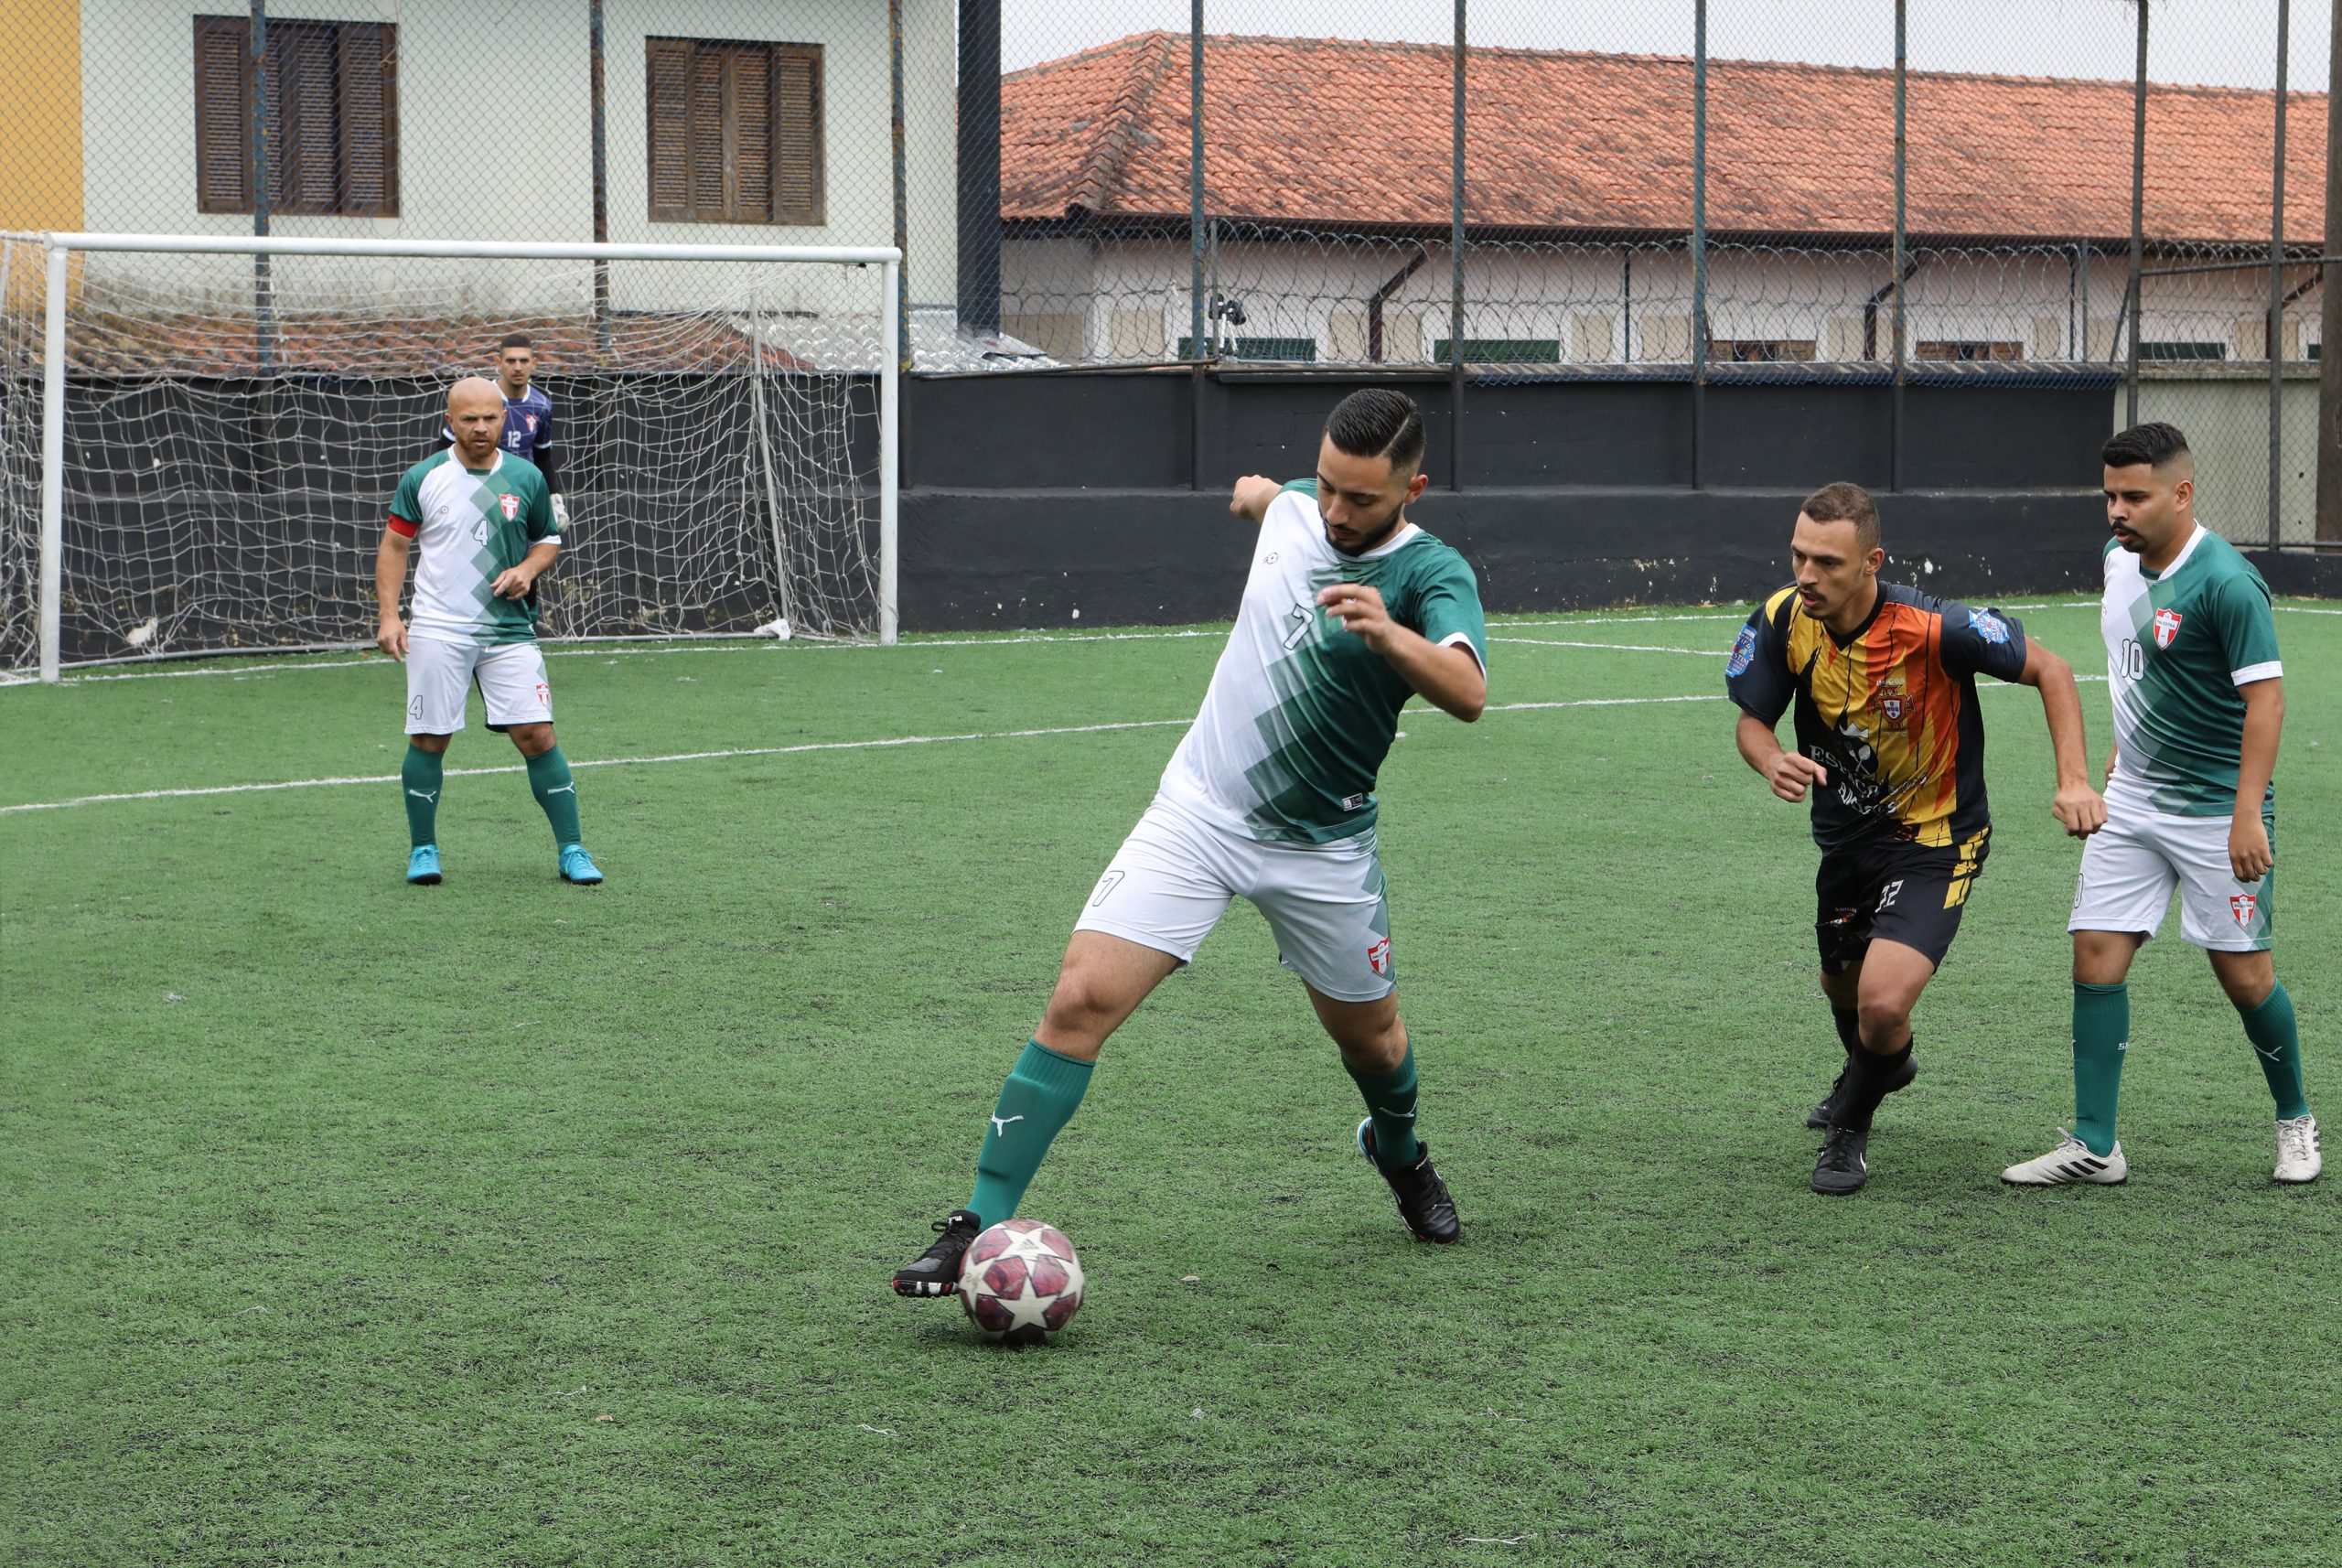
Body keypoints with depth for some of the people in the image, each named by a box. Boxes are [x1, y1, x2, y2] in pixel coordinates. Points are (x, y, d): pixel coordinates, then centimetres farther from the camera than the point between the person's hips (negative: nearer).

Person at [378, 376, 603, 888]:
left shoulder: (526, 478, 5)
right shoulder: (423, 478, 1)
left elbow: (548, 540, 18)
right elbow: (395, 545, 8)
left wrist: (527, 569, -4)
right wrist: (389, 615, -1)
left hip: (509, 630, 1)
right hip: (437, 631, -1)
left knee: (536, 734, -7)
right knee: (428, 740, 0)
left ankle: (571, 851, 1)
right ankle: (423, 849, 17)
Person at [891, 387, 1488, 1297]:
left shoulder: (1431, 574, -17)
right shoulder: (1296, 507, -2)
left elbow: (1469, 694, -38)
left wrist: (1390, 635, -54)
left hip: (1321, 847, -2)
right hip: (1198, 810, 2)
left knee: (1368, 1034, 17)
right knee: (1082, 999, -14)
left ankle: (1399, 1152, 54)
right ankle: (982, 1226, -11)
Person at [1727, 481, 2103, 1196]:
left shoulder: (1934, 628, -29)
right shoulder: (1783, 620, -16)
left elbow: (2049, 669, -15)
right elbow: (1752, 720, -2)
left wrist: (2075, 780, -24)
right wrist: (1772, 762, -26)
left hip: (1937, 841, -5)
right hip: (1846, 835, 6)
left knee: (1883, 1002, -22)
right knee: (1843, 988, 25)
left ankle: (1850, 1127, 10)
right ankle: (1878, 1066, 63)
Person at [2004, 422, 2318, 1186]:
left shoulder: (2226, 582, -20)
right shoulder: (2120, 562, 4)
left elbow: (2266, 698, -22)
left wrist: (2247, 816, -27)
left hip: (2216, 809, -7)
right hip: (2131, 800, 7)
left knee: (2243, 975, 1)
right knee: (2097, 958, -2)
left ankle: (2295, 1121, 24)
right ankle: (2093, 1144, 2)